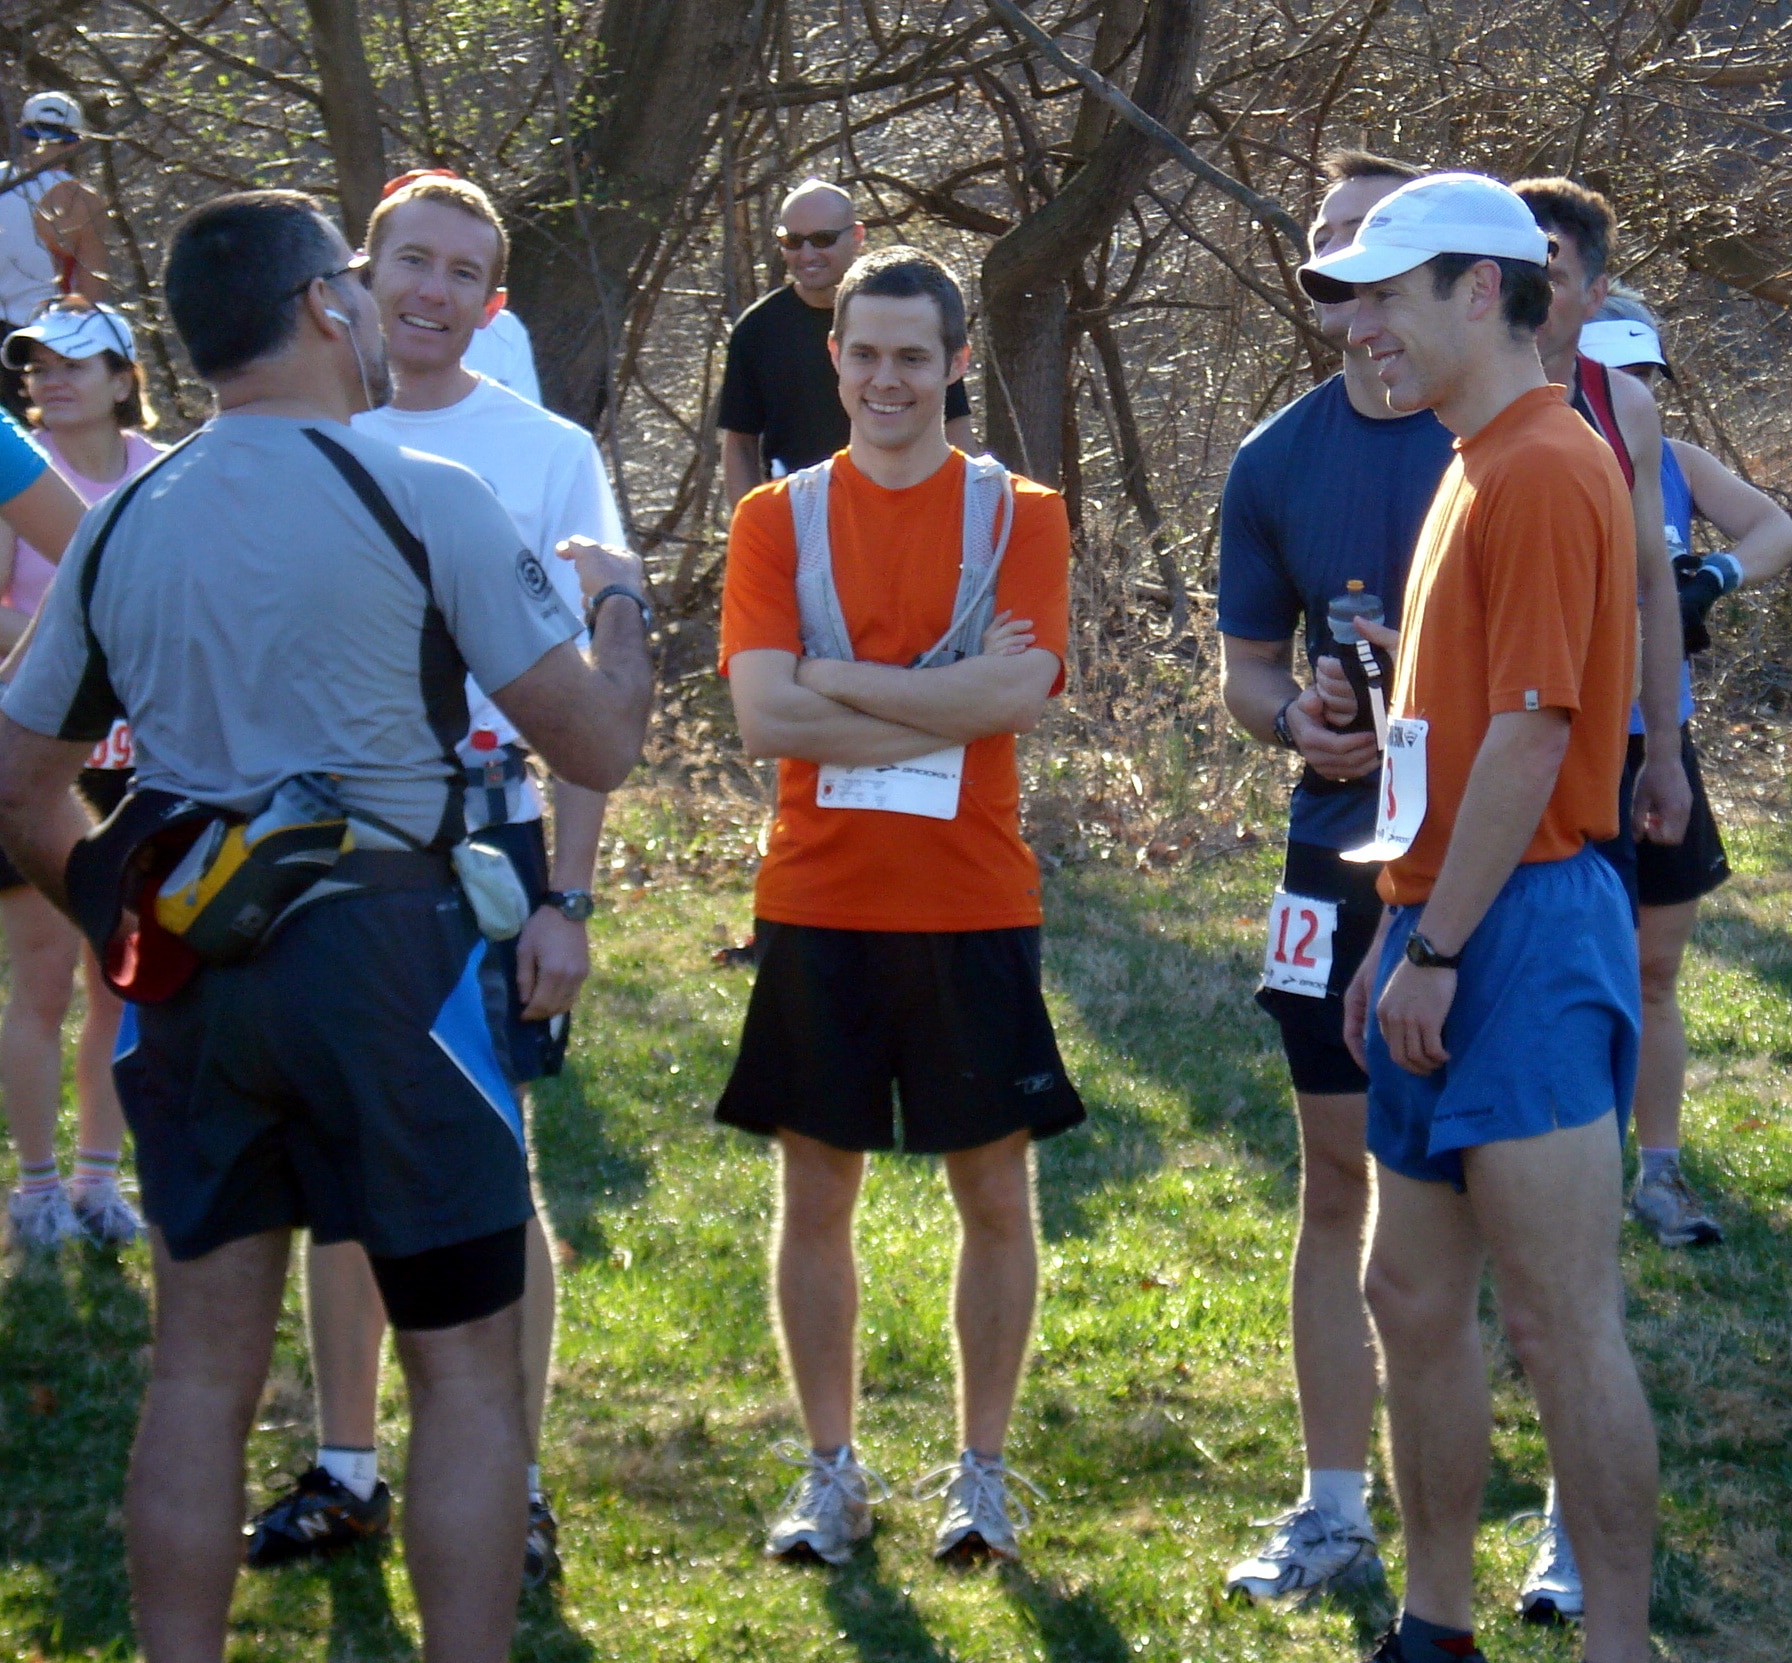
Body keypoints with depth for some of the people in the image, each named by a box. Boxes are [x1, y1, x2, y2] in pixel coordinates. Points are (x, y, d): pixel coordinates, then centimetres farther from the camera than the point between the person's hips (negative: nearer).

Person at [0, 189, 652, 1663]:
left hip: (190, 972, 5)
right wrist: (620, 603, 13)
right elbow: (598, 746, -5)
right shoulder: (426, 500, -7)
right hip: (382, 945, -5)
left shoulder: (120, 528, 8)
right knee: (467, 1366, 3)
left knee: (203, 1365, 12)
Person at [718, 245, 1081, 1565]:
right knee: (816, 1192, 6)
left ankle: (982, 1471, 18)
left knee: (995, 1191, 5)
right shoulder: (779, 519, 4)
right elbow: (764, 715, -9)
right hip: (817, 904, 1)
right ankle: (832, 1474, 18)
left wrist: (838, 679, -12)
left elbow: (1018, 691, -15)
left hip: (973, 907, -1)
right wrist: (947, 704, -14)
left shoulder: (1019, 516, 1)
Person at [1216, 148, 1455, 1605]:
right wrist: (1297, 721, -7)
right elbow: (1246, 666, 15)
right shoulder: (1279, 461, 7)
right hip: (1342, 849, 4)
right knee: (1340, 1176, 9)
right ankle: (1335, 1511, 19)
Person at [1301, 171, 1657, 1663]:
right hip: (1448, 930, 11)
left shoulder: (1545, 469, -14)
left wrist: (1441, 949, -19)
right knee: (1414, 1296, 15)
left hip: (1523, 932, -11)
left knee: (1565, 1323, -9)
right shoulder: (1479, 468, 18)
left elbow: (1530, 733, -19)